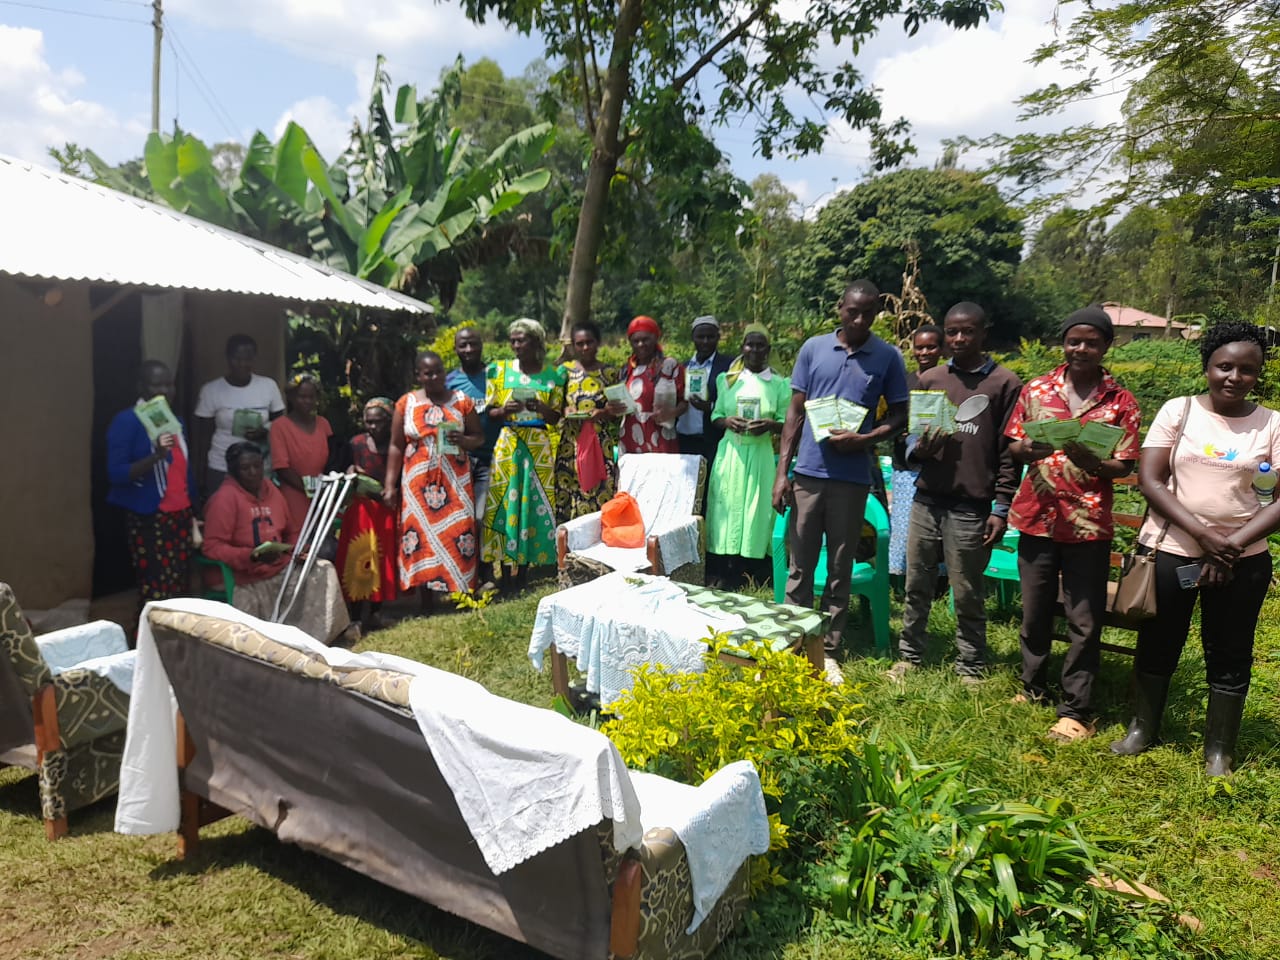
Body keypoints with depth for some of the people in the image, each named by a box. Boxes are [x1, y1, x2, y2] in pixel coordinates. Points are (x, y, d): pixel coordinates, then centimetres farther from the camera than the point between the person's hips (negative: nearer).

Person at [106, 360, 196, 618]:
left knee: (180, 587, 6)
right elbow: (115, 474, -15)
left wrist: (192, 514, 18)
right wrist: (156, 456, -30)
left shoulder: (176, 421, 13)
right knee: (157, 591, -9)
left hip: (180, 515, 7)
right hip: (149, 519, -7)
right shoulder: (126, 421, -9)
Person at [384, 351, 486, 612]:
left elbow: (479, 437, 9)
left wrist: (463, 440, -14)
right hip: (418, 482, 0)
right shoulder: (406, 403, 5)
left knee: (457, 532, -6)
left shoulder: (461, 400, 6)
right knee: (421, 535, -2)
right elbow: (396, 446, 6)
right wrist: (390, 486, 0)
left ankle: (459, 593, 0)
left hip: (455, 481, 0)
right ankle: (426, 604, 5)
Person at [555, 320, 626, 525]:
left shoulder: (610, 374, 8)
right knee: (567, 499, -3)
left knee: (602, 498, -5)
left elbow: (615, 414, 9)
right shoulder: (565, 371, 9)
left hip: (601, 446, 0)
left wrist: (603, 413, -12)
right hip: (571, 444, 0)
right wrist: (565, 412, -12)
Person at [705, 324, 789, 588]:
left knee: (756, 509, -2)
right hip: (730, 453, 2)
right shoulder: (727, 379, 8)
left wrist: (770, 425, -17)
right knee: (728, 506, 1)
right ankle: (728, 575, 9)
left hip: (760, 455, -2)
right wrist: (727, 421, -11)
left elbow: (786, 424, 3)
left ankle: (756, 576, 6)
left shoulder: (779, 384, 3)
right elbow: (715, 416, 10)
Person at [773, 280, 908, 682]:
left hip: (852, 478, -1)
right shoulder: (813, 348, 4)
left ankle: (828, 650, 18)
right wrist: (781, 472, 0)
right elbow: (795, 412, 5)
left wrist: (864, 438, -14)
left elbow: (899, 416, 6)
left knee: (840, 569, 8)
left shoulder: (888, 358, 1)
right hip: (808, 473, 1)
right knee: (800, 565, 7)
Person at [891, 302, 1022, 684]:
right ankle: (909, 655, 24)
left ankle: (971, 667, 18)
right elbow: (909, 433, 16)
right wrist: (917, 449, -8)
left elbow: (1009, 452, -2)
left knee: (968, 594, 5)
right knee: (917, 585, 11)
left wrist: (1001, 508, -5)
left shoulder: (1005, 384, 0)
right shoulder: (929, 379, 11)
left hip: (971, 508, -3)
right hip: (926, 501, 4)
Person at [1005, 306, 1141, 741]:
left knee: (1085, 622, 2)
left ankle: (1075, 711, 12)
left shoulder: (1121, 402, 0)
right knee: (1034, 613, 14)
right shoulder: (1035, 390, 5)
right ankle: (1033, 689, 31)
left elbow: (1124, 466, -2)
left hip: (1088, 523, -2)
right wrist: (1027, 449, -16)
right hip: (1036, 518, 2)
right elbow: (1011, 447, 7)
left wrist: (1090, 461, -23)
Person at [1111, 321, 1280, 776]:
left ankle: (1219, 750, 26)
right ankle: (1142, 728, 32)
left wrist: (1234, 543, -17)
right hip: (1170, 550, 0)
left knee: (1229, 655, 10)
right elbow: (1149, 480, -8)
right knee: (1157, 644, 13)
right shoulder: (1178, 410, -3)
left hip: (1243, 559, 0)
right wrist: (1202, 534, -17)